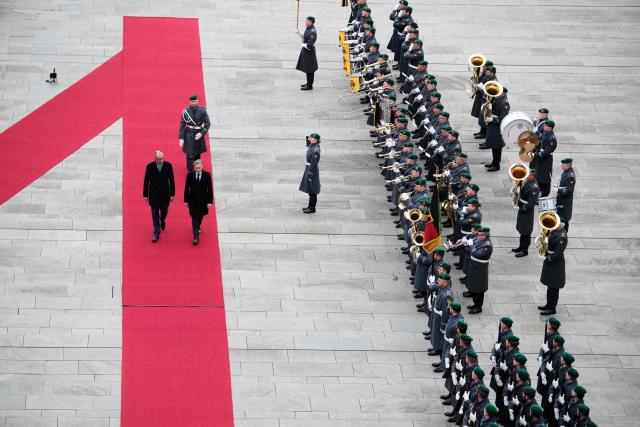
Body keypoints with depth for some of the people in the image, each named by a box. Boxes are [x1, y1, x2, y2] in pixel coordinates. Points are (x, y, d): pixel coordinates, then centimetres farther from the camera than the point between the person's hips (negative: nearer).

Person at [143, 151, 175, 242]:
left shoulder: (168, 166, -10)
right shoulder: (150, 166, -13)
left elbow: (171, 180, -2)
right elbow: (146, 181, -5)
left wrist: (172, 194, 0)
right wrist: (145, 195, -2)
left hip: (165, 194, 1)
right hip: (154, 195, -1)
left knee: (164, 211, 16)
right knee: (155, 215, 6)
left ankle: (162, 220, 52)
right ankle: (156, 233, 18)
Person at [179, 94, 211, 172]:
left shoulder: (202, 111, -8)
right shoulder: (186, 111, -8)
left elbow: (207, 124, -6)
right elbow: (182, 125, -6)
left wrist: (201, 133, -18)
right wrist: (181, 138, -11)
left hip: (199, 135, 1)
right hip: (189, 135, -1)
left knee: (197, 154, 16)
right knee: (189, 156, -7)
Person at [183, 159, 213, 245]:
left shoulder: (207, 175, -8)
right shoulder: (190, 175, -8)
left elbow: (210, 189, -5)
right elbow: (186, 188, 0)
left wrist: (210, 201, -7)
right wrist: (186, 200, 1)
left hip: (203, 201, 1)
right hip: (193, 201, -1)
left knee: (200, 216, 20)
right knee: (194, 218, -2)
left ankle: (198, 228, 49)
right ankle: (196, 237, -1)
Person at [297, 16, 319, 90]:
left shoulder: (312, 32, -25)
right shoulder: (308, 29, 5)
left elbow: (309, 45, -28)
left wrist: (303, 45, -13)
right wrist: (299, 34, 8)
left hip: (309, 52, -10)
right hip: (305, 51, 10)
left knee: (309, 70, 0)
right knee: (307, 69, 20)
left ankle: (309, 85, 9)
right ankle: (308, 83, 32)